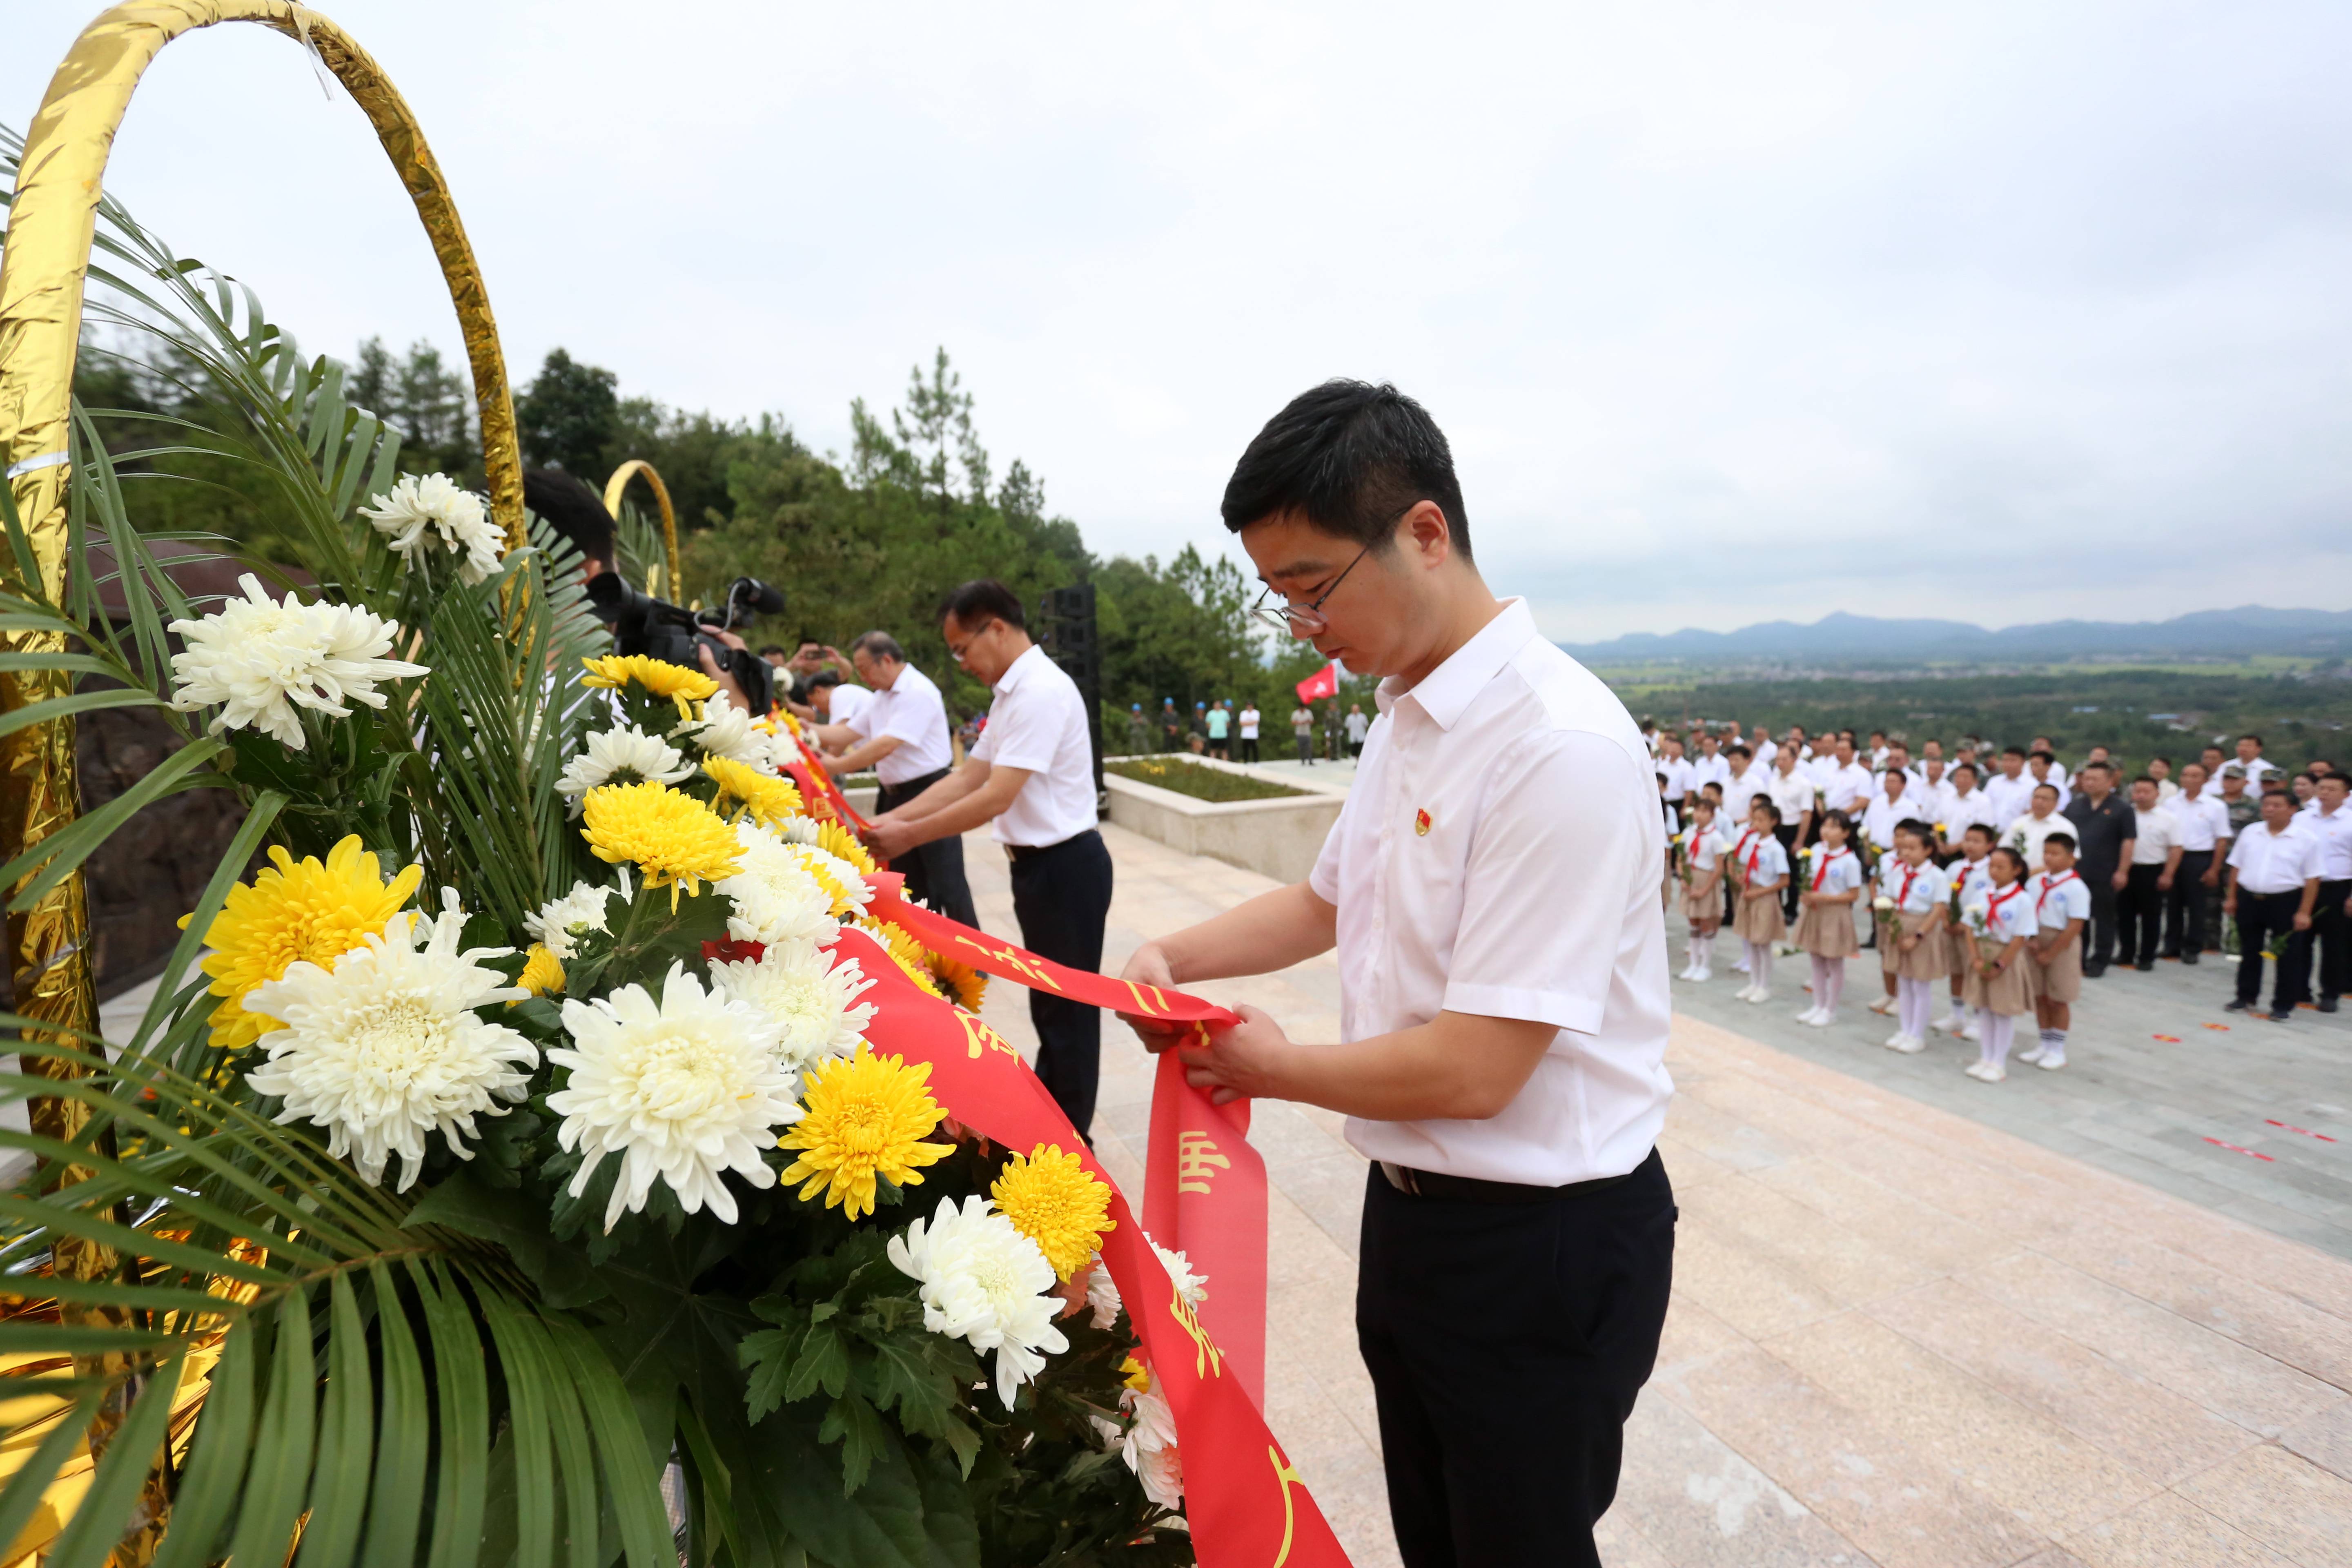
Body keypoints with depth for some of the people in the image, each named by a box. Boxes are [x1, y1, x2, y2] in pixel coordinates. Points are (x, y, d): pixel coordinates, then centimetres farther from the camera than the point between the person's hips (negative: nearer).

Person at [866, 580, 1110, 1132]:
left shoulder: (1041, 692, -21)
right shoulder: (1014, 693, 11)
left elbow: (995, 798, -24)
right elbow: (966, 778, 11)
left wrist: (909, 836, -16)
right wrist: (889, 820, 3)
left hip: (1065, 867, -10)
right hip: (1042, 865, 10)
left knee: (1067, 1008, 3)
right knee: (1049, 1002, 20)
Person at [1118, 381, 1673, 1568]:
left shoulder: (1560, 746, -26)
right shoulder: (1405, 711, 3)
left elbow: (1472, 1070, -27)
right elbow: (1331, 898, 17)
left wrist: (1273, 1066, -11)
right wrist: (1172, 959, 1)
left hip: (1540, 1245, -8)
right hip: (1414, 1204, 8)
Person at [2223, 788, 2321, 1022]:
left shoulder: (2306, 839, -7)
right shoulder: (2250, 833, 5)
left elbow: (2312, 878, -8)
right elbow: (2236, 867, 11)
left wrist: (2304, 912, -12)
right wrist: (2231, 897, 8)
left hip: (2286, 902, -4)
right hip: (2249, 899, 4)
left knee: (2288, 956, 4)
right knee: (2249, 952, 14)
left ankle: (2284, 1005, 14)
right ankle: (2246, 996, 26)